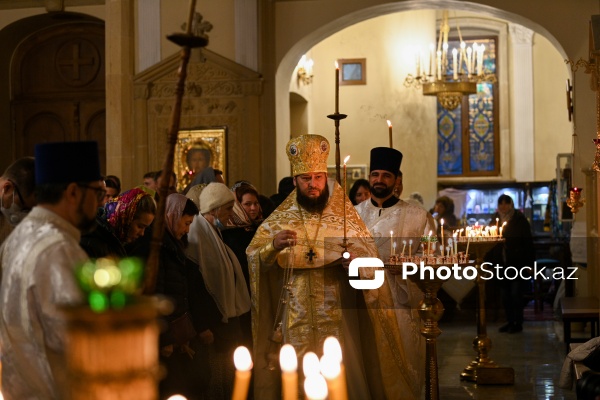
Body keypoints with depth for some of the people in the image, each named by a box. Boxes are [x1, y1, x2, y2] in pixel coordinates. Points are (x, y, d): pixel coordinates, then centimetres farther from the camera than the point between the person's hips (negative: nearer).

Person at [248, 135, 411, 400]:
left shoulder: (345, 216, 2)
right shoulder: (279, 219, 5)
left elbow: (370, 266, -3)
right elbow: (253, 258, -6)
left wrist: (356, 255, -24)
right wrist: (273, 246, -25)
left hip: (339, 320, -1)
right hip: (297, 322, 1)